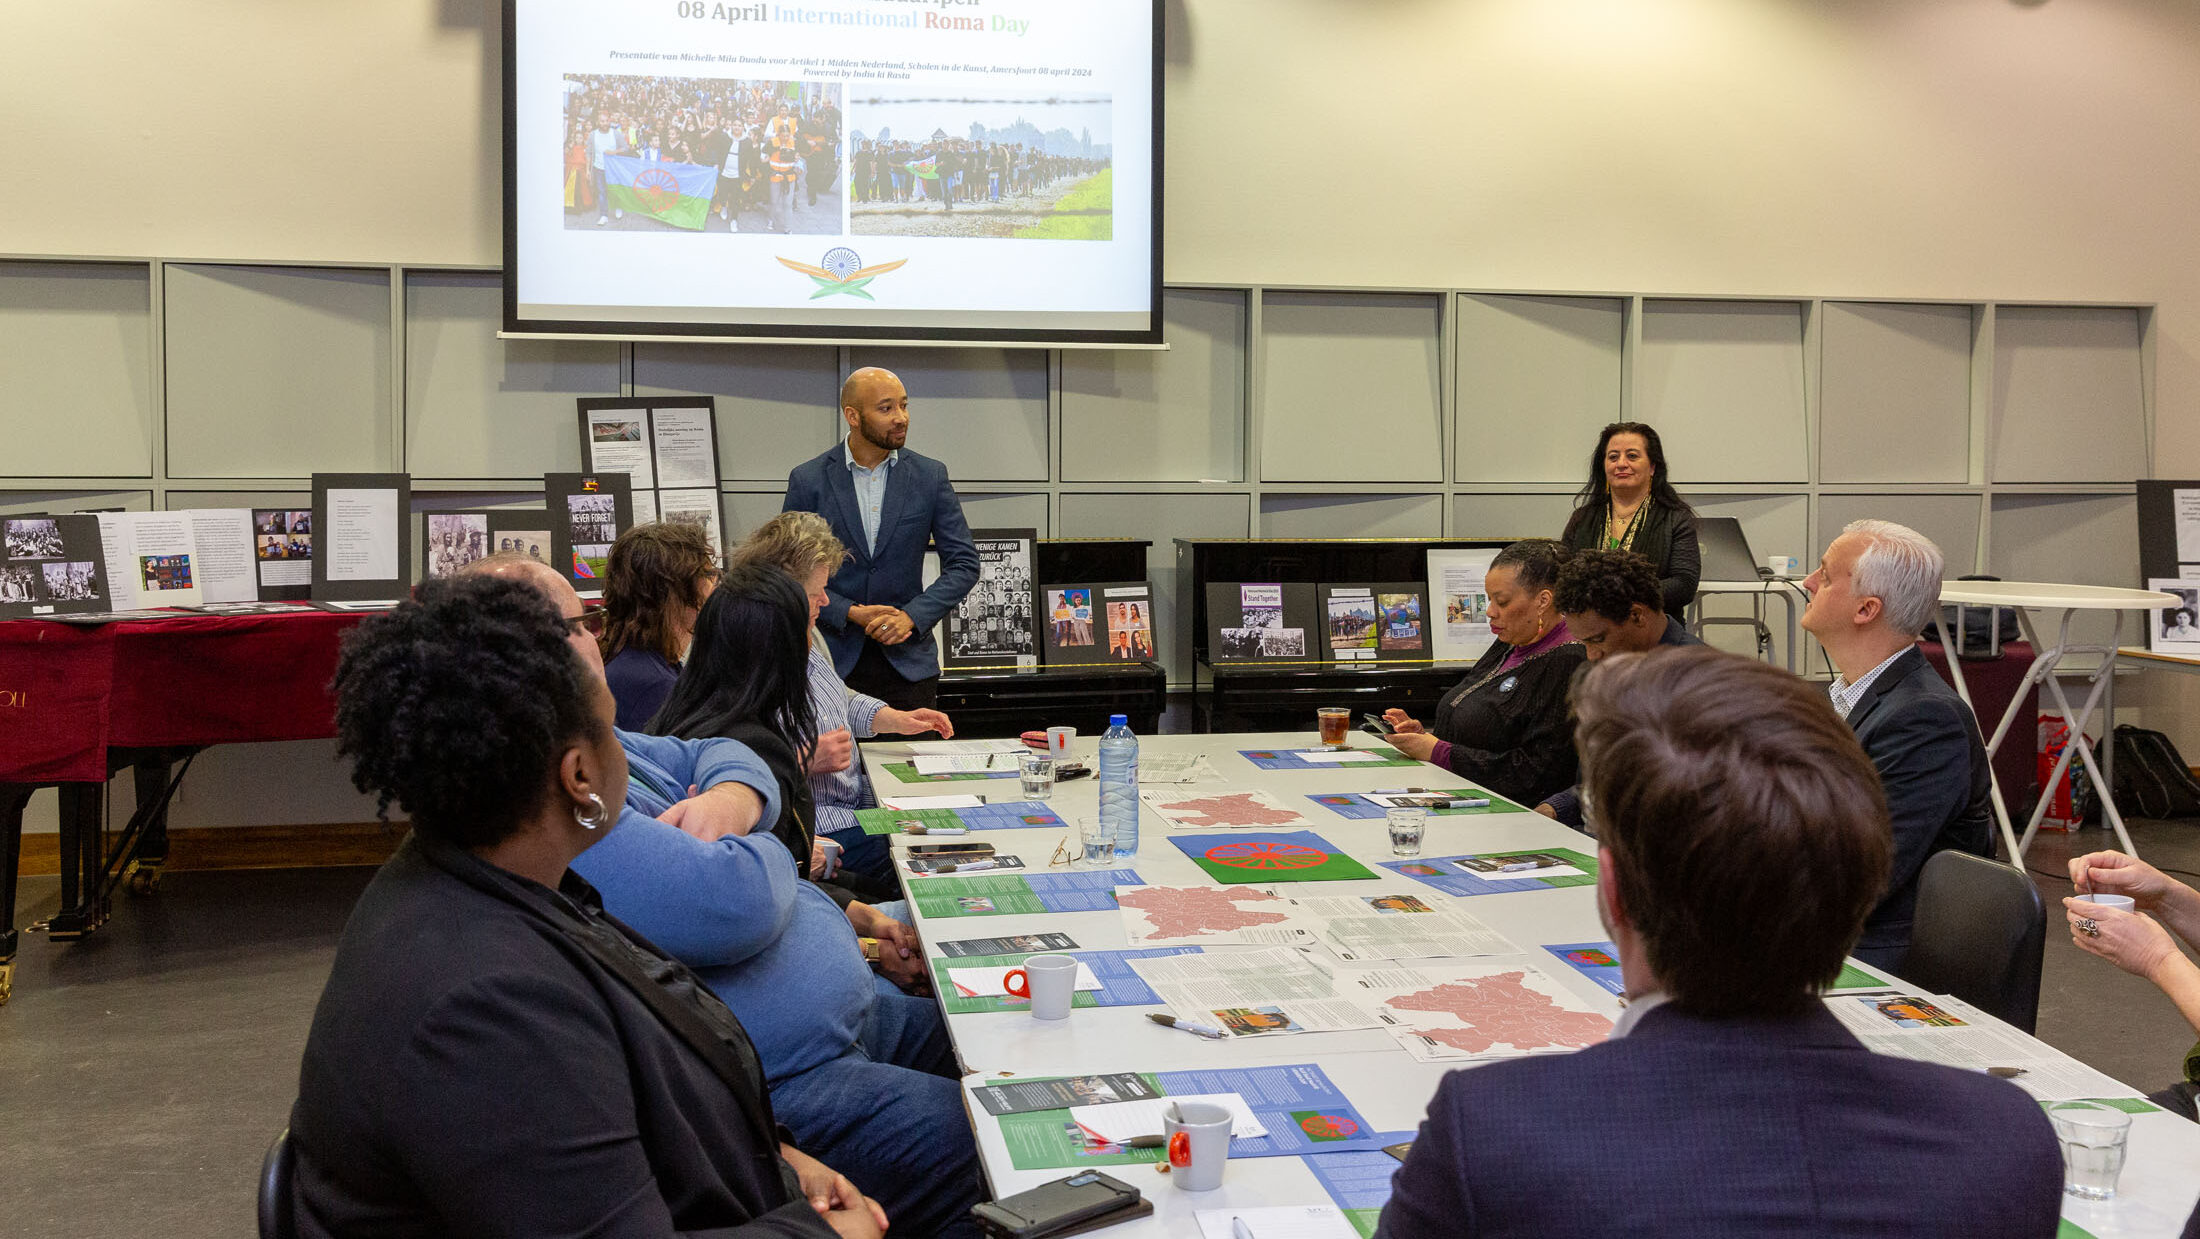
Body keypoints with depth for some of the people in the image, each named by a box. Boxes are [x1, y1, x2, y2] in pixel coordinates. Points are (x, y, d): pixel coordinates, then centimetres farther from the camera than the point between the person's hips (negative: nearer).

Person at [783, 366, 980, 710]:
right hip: (832, 662, -1)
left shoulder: (930, 476, 2)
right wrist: (851, 613, -13)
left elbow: (964, 564, 2)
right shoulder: (808, 480, -2)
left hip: (908, 663, 1)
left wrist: (912, 616, -12)